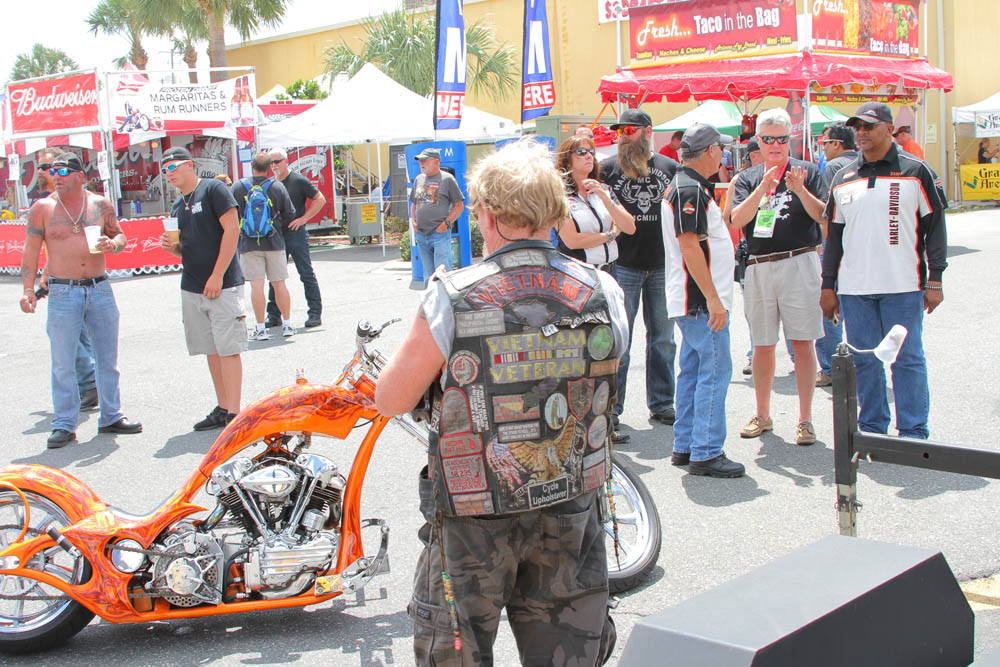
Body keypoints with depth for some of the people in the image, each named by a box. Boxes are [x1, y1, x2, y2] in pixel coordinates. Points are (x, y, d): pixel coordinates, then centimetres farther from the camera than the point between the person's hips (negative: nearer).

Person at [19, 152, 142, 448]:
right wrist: (28, 288, -6)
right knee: (63, 364, -1)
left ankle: (111, 417, 21)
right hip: (63, 293, -2)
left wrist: (112, 244, -10)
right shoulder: (42, 208, 1)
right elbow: (31, 250, 2)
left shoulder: (100, 204, 5)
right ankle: (64, 425, 8)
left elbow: (119, 234, 14)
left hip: (100, 289, 2)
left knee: (108, 358, 9)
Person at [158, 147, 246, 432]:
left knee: (228, 350, -8)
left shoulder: (213, 189, -6)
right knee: (211, 351, 10)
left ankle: (234, 414, -6)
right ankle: (222, 408, 17)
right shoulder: (177, 207, 17)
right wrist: (172, 247, -1)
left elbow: (232, 230, -13)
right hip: (191, 288, 8)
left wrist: (217, 275, -16)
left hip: (223, 285, -8)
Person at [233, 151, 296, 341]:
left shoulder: (239, 186, -4)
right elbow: (290, 214, 1)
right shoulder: (277, 186, -3)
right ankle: (287, 324, 13)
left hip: (249, 244, -1)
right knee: (279, 284, 8)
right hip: (274, 242, 1)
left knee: (256, 285, -2)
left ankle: (260, 328, -3)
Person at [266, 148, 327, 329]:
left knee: (307, 274, -2)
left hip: (295, 233, -6)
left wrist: (304, 218, -11)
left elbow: (320, 200, -6)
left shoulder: (299, 181, -5)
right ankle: (273, 315, 13)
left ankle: (315, 313, 3)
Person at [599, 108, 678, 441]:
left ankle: (661, 405, 23)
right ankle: (609, 412, 3)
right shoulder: (608, 168, 1)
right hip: (624, 266, -3)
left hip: (662, 266, 3)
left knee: (663, 339, 11)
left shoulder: (669, 168, 7)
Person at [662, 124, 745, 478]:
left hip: (692, 302, 11)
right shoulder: (691, 190, -16)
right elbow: (689, 246, -23)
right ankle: (706, 453, -4)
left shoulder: (688, 186, 16)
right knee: (715, 371, -8)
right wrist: (713, 298, -24)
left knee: (693, 370, 14)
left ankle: (685, 446, 20)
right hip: (702, 301, -11)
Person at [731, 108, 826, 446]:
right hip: (758, 267, 3)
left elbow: (823, 216, -6)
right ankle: (762, 415, 23)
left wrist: (800, 190, -22)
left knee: (802, 342, -3)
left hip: (798, 263, -3)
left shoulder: (806, 171, 4)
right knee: (762, 345, 10)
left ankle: (805, 419, 5)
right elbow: (738, 219, -5)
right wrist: (763, 188, -18)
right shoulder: (748, 178, 11)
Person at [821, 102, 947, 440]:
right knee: (864, 360, 7)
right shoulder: (844, 178, 12)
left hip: (902, 286, -3)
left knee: (908, 358, 0)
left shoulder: (915, 171, 1)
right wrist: (828, 285, 11)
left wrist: (934, 280, -6)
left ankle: (913, 433, 8)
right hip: (854, 288, 4)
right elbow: (834, 235, 15)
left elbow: (934, 227, 0)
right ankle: (872, 428, 18)